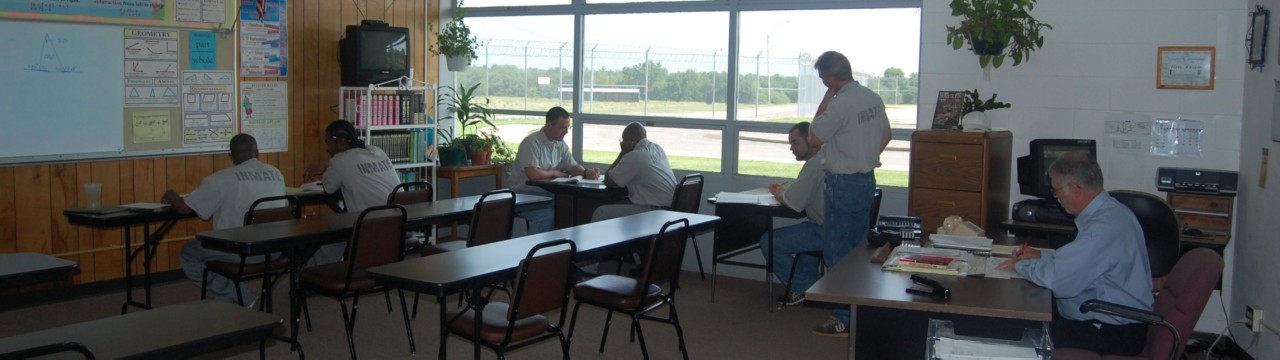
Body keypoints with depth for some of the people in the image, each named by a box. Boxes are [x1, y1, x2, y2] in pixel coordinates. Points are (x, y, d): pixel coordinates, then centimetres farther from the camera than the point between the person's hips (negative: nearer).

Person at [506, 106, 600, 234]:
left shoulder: (561, 144, 8)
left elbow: (572, 166, 11)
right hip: (523, 196, -7)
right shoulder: (531, 142, -19)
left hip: (544, 194, 7)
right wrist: (554, 173, -11)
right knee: (548, 215, -33)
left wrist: (586, 173, -12)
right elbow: (533, 174, -30)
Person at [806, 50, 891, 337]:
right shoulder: (873, 99, 6)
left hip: (842, 184, -9)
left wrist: (828, 96, -10)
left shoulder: (840, 104, -21)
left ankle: (845, 320, 3)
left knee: (837, 252, -1)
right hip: (867, 179, 9)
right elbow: (885, 136, 17)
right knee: (858, 248, 17)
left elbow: (815, 138, -12)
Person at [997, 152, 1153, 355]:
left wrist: (1020, 266, -10)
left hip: (1114, 333, -10)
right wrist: (1042, 256, 13)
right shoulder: (1107, 211, 8)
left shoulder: (1105, 226, -26)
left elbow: (1057, 278, -28)